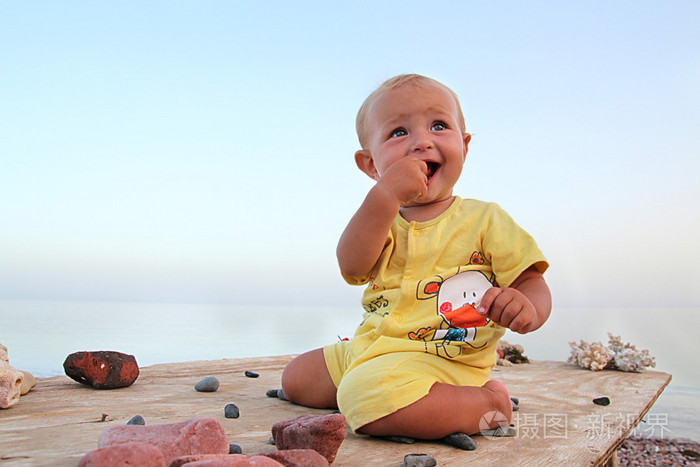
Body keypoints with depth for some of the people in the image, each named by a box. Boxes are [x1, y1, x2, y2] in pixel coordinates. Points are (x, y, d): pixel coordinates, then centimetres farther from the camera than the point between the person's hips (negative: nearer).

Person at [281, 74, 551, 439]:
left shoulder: (485, 219, -2)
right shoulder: (383, 218, 6)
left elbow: (532, 282, -5)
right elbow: (352, 266, -15)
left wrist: (526, 307, -31)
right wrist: (385, 196, -28)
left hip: (440, 363, -6)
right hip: (369, 350, 7)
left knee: (368, 397, -35)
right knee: (294, 379, 14)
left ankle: (484, 404, -12)